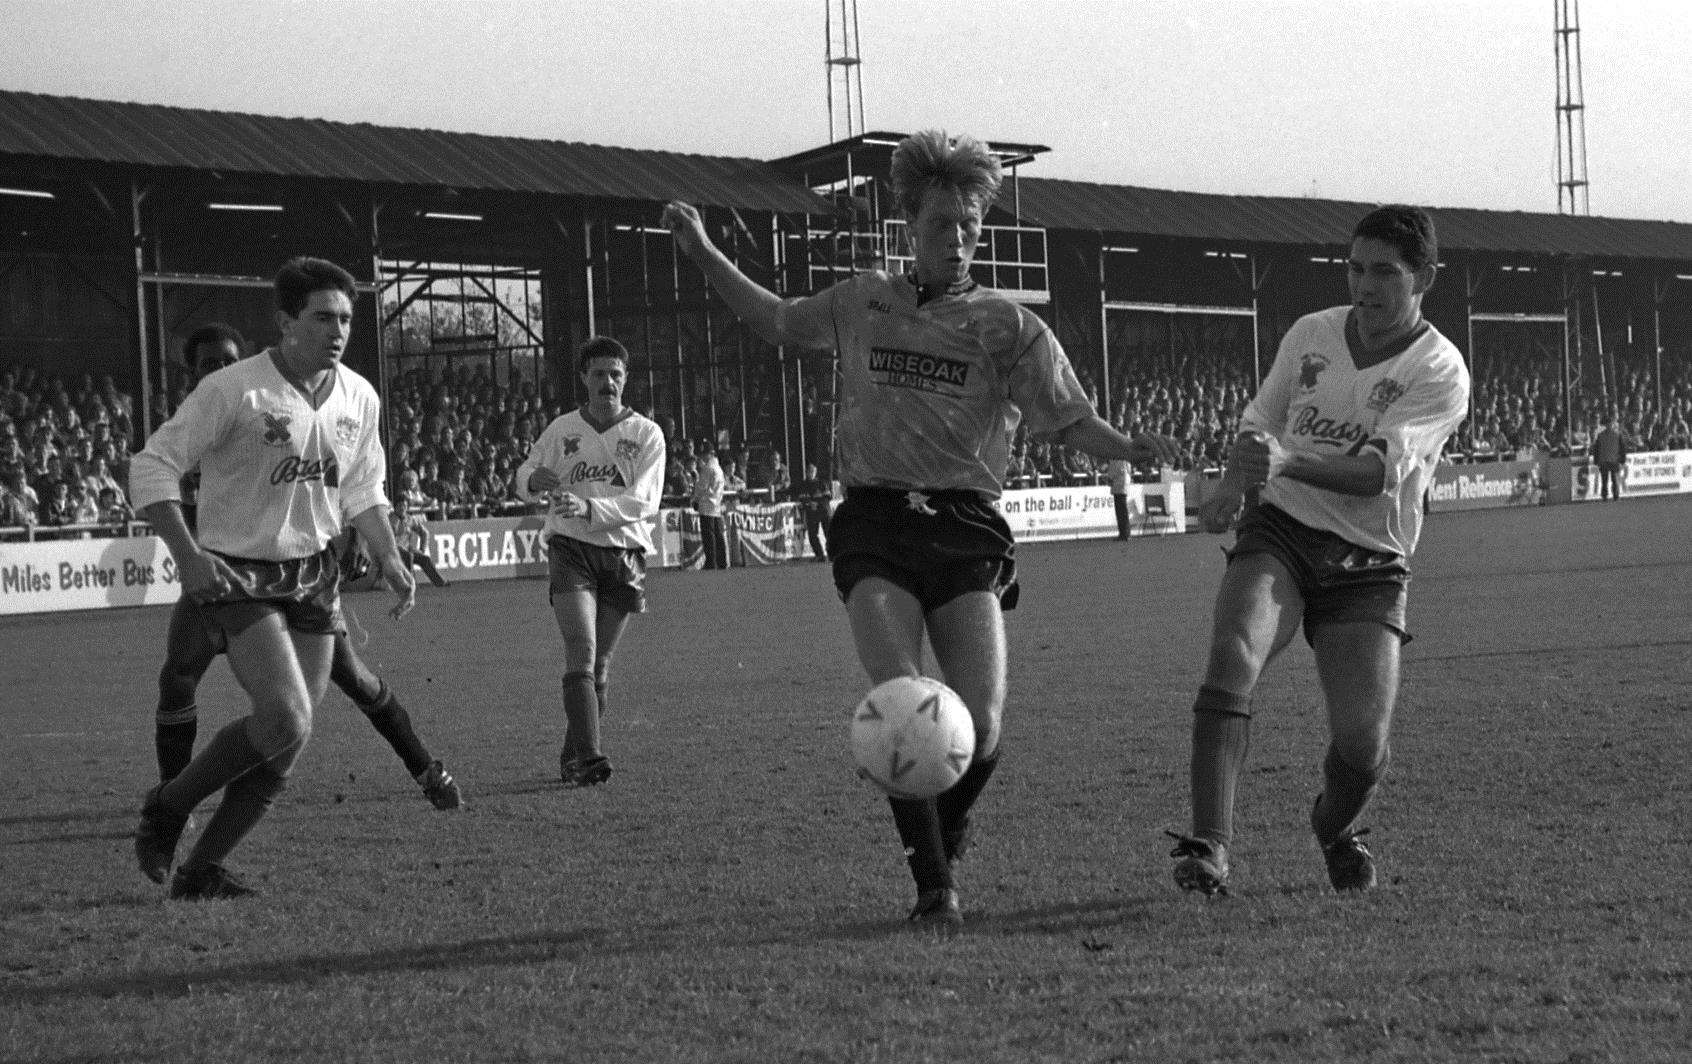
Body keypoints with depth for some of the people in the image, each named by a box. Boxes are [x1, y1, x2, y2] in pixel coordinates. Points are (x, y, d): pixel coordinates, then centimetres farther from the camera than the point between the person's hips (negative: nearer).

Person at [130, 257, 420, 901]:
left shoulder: (360, 399, 4)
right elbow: (151, 467, -13)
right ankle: (168, 807, 1)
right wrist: (189, 557, -24)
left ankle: (201, 871, 13)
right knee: (286, 719, -22)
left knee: (287, 746, 1)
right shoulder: (234, 391, -15)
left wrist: (391, 562, 7)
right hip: (238, 574, -6)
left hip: (314, 576, 6)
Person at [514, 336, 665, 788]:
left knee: (599, 665, 7)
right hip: (570, 549, -1)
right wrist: (536, 480, -10)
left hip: (623, 555, 1)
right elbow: (524, 478, 15)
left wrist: (588, 507, -23)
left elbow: (644, 502, -9)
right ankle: (588, 756, -25)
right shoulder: (562, 429, 6)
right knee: (581, 653, -17)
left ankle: (571, 759, 21)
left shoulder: (647, 434, 1)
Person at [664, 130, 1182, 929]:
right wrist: (704, 254, 23)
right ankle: (934, 888, -10)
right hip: (874, 524, 0)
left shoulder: (1005, 325, 6)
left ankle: (944, 839, 21)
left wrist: (1124, 446, -19)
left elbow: (1068, 418, 1)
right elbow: (780, 323, 29)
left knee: (981, 727, -10)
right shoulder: (862, 302, 13)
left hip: (966, 528, 0)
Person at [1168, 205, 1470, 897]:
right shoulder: (1310, 334, 8)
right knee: (1232, 656, -29)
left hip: (1368, 561, -2)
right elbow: (1259, 422, 21)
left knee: (1362, 745, -13)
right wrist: (1236, 478, 0)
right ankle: (1207, 848, -32)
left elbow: (1380, 471, -19)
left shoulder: (1440, 373, -6)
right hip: (1279, 533, 2)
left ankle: (1335, 827, 25)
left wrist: (1289, 463, -33)